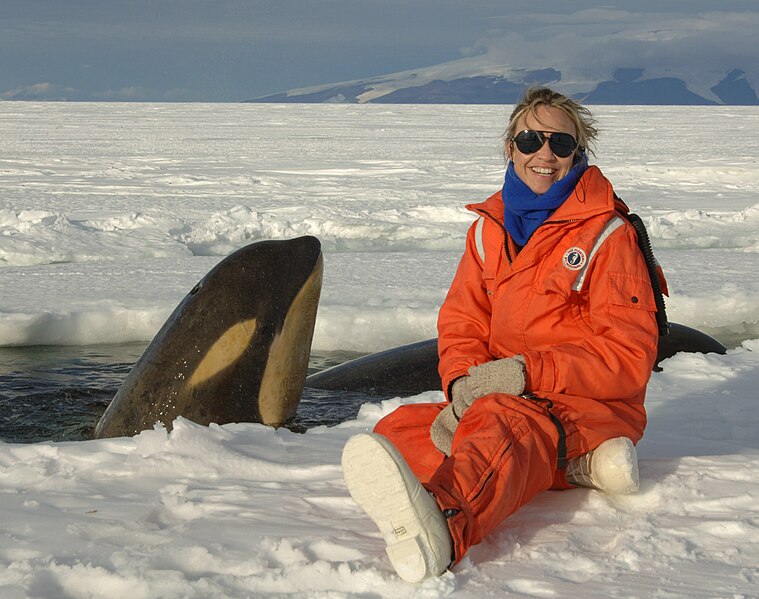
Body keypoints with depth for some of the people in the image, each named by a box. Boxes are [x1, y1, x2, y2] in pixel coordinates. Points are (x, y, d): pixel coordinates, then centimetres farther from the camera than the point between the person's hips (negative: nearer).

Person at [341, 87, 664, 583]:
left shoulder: (607, 234, -4)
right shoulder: (490, 228, 13)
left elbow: (630, 357, -10)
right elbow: (461, 323, 11)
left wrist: (526, 372, -20)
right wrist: (463, 386, -13)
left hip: (591, 407, -7)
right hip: (500, 399, 7)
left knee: (499, 421, -38)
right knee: (400, 428, -16)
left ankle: (439, 527, -73)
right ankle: (570, 467, -28)